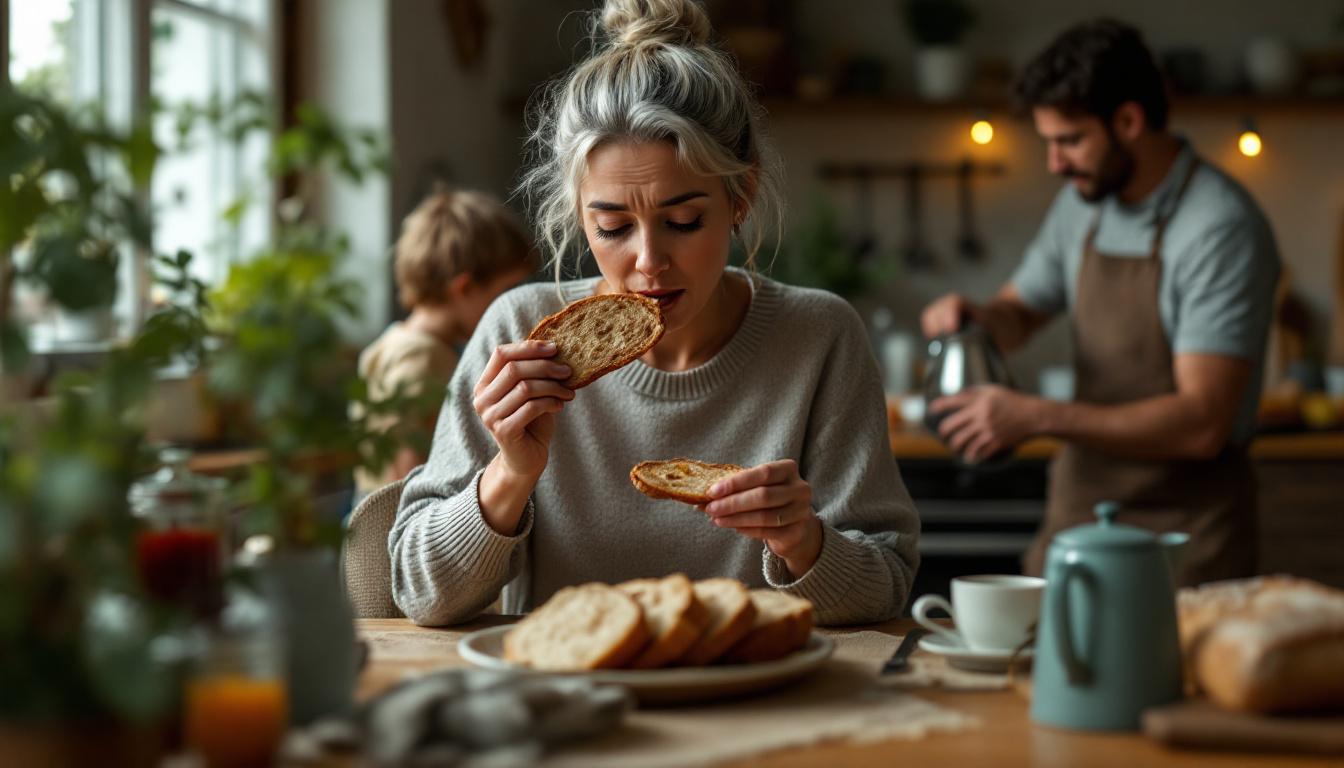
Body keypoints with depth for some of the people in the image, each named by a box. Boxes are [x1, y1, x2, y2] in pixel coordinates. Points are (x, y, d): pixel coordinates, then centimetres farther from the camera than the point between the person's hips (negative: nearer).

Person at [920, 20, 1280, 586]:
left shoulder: (1220, 227, -18)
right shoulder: (1082, 204, 5)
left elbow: (1201, 424, -23)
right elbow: (1019, 313, 22)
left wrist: (1039, 417, -27)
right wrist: (974, 317, -2)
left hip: (1184, 536, -6)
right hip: (1077, 512, 6)